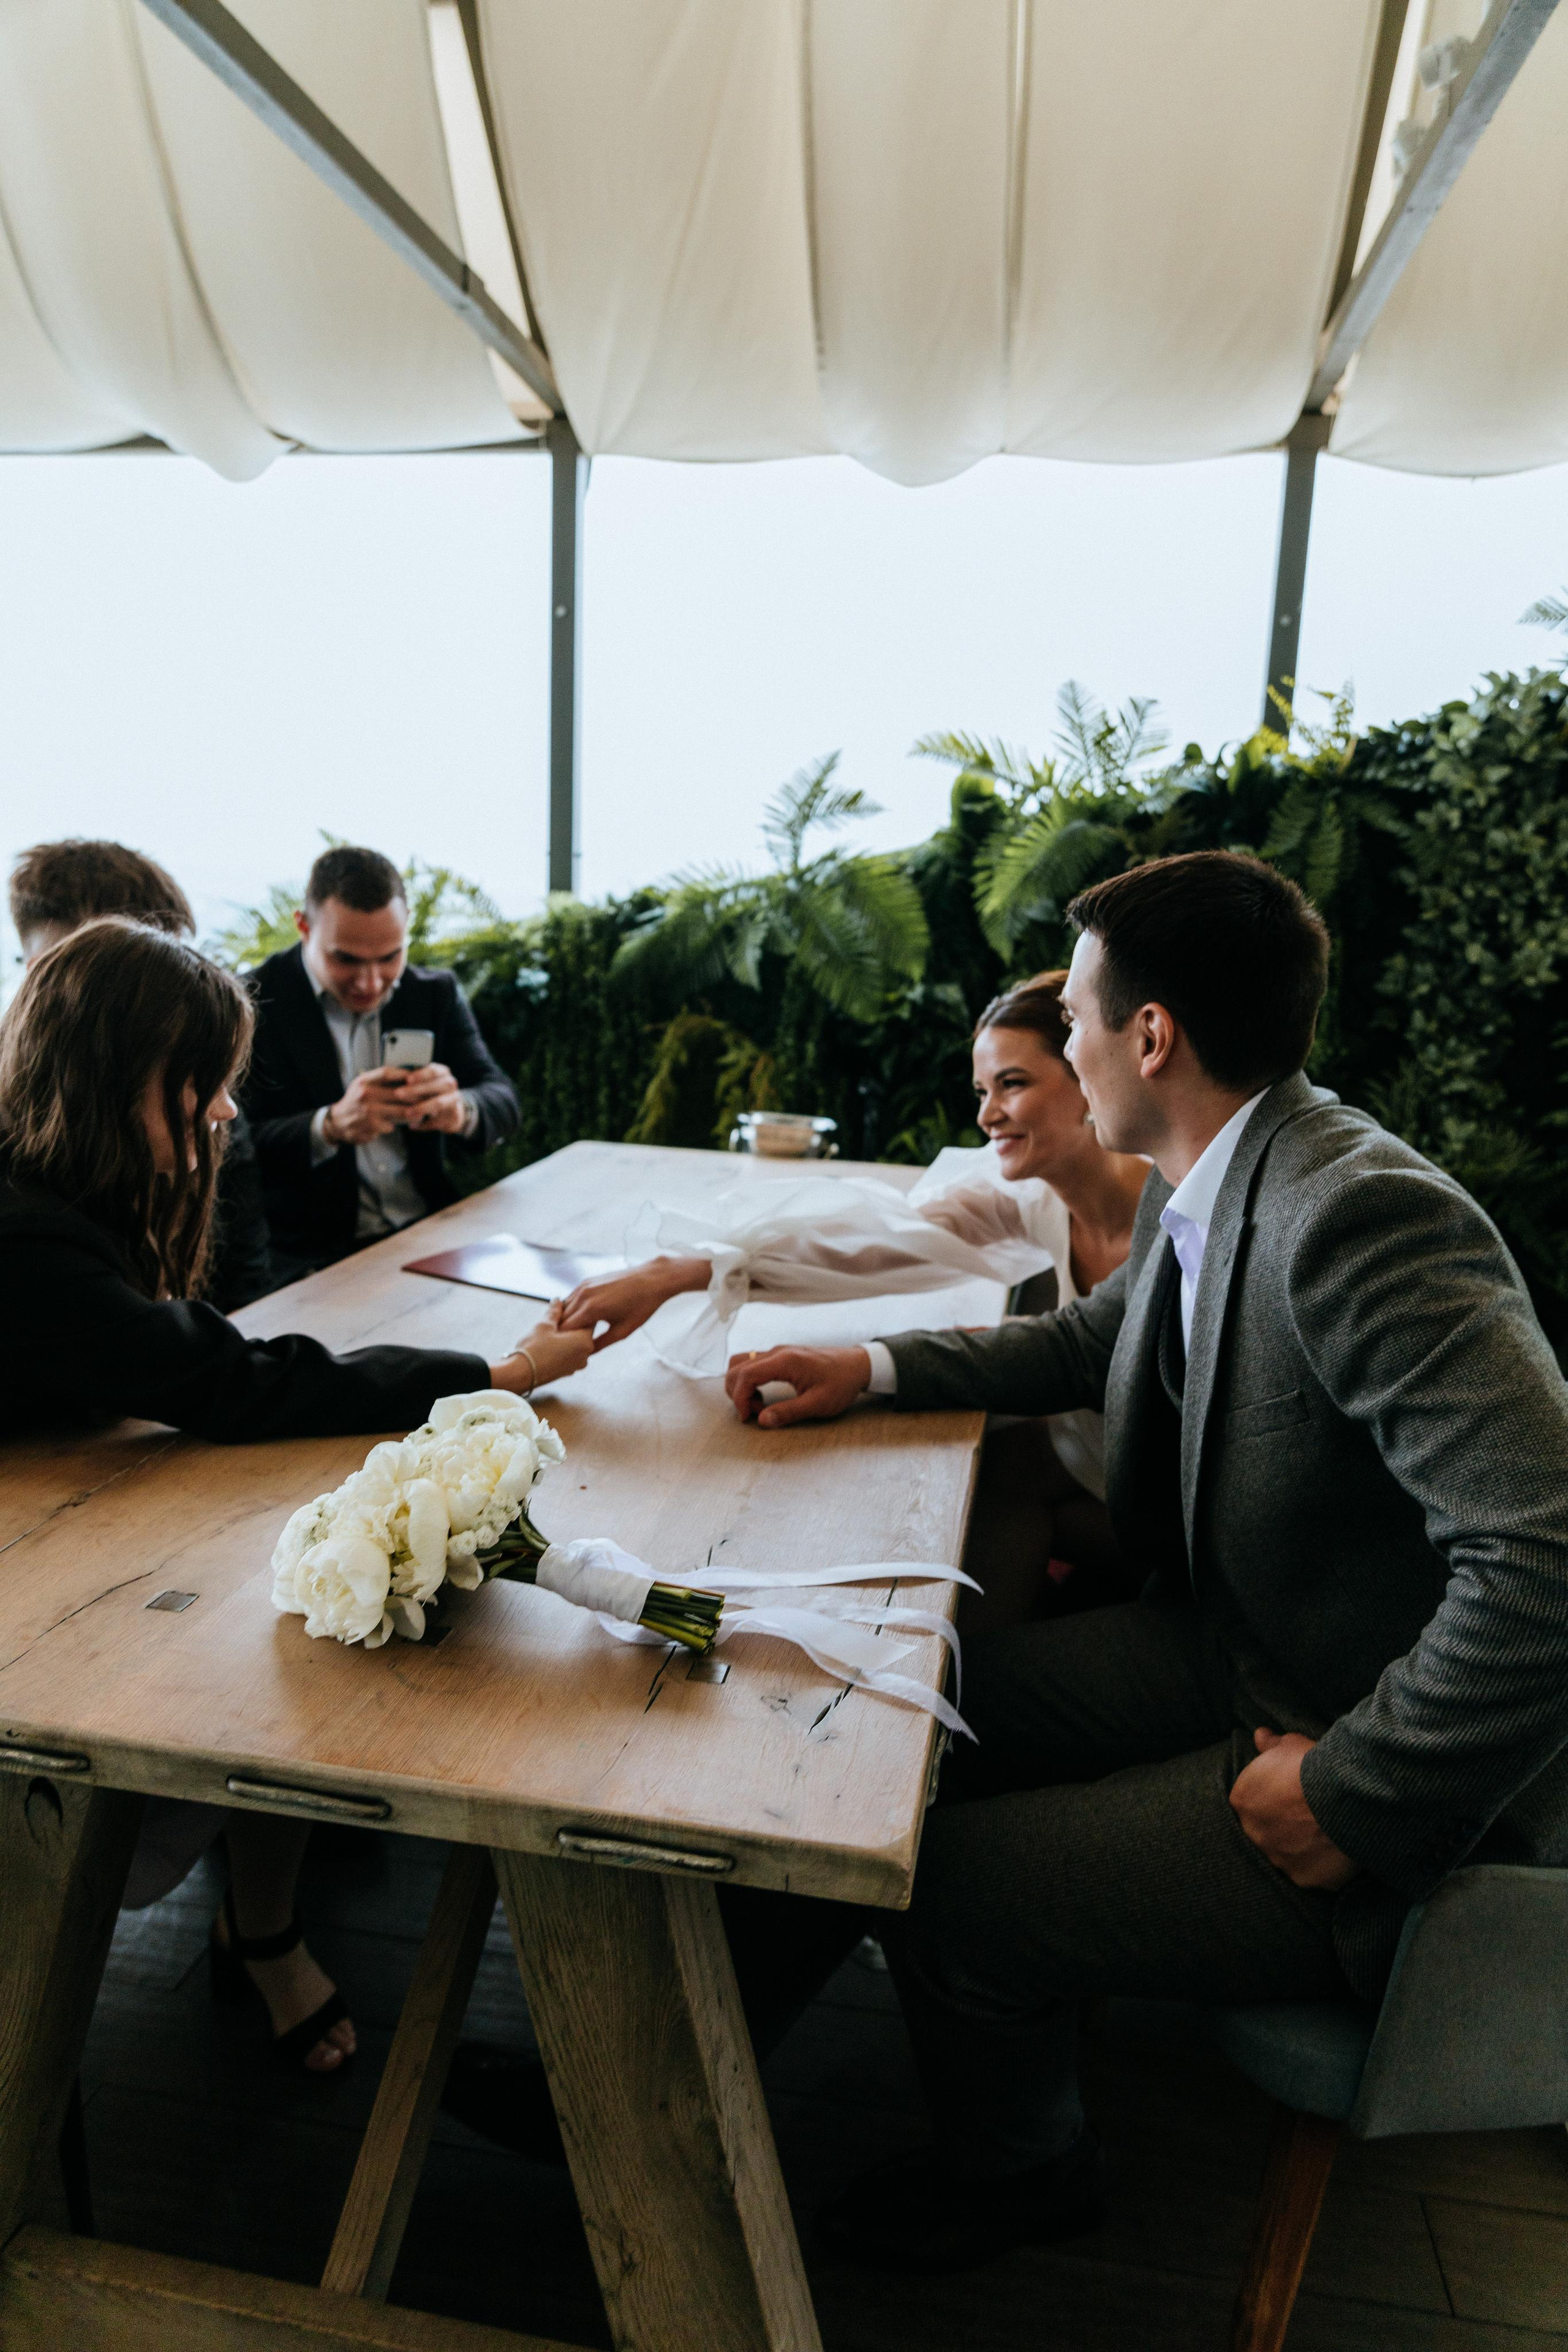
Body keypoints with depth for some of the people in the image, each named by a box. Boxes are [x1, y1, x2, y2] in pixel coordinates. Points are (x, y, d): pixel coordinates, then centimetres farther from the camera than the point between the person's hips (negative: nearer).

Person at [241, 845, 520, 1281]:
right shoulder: (250, 1005, -4)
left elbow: (502, 1101, 3)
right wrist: (331, 1126, -30)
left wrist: (458, 1111, -21)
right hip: (311, 1257, -3)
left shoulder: (436, 995, 10)